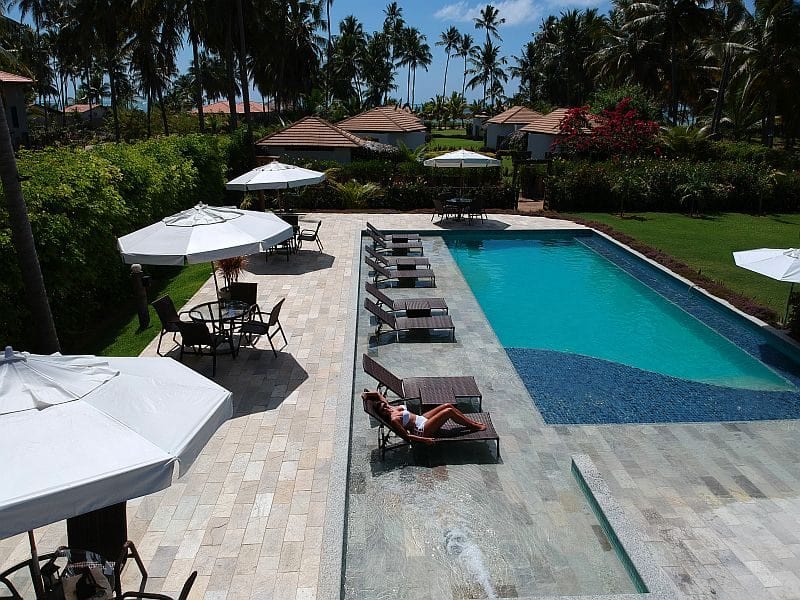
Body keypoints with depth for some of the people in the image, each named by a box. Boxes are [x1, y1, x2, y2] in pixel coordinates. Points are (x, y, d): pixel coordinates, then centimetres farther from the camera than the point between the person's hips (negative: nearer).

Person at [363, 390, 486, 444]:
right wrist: (424, 440, -23)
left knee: (448, 405, 0)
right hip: (422, 430, -9)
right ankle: (474, 427, 2)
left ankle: (473, 423, 13)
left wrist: (367, 394, -9)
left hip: (422, 419, 9)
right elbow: (406, 435, -22)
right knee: (449, 411, -15)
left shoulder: (391, 408, -1)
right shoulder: (393, 420, -23)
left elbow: (378, 393, 8)